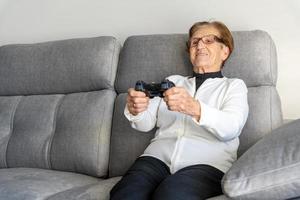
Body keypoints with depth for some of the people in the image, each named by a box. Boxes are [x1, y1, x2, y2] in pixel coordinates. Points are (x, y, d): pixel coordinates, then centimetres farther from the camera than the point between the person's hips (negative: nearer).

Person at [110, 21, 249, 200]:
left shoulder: (234, 85, 16)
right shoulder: (173, 81, 25)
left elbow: (231, 127, -6)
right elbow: (147, 123, 12)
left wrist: (195, 109, -26)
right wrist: (135, 110, -13)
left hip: (207, 163, -2)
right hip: (159, 156, 3)